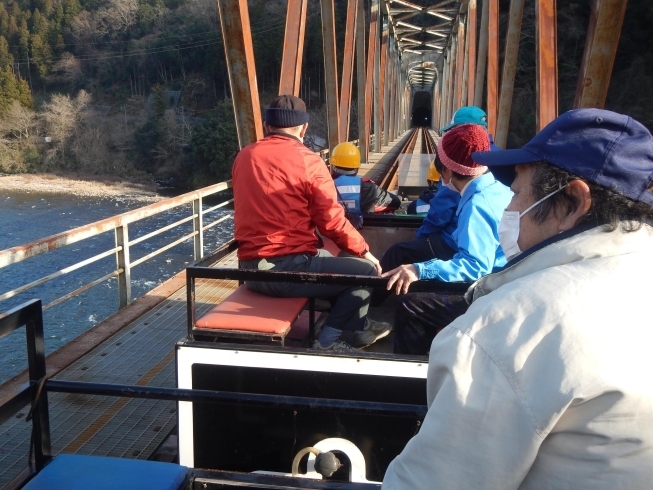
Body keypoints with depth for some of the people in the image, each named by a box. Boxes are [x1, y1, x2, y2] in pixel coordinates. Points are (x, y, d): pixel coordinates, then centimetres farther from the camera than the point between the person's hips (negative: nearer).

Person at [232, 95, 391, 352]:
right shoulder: (308, 162, -11)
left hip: (250, 268, 8)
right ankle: (327, 341, 10)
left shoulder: (243, 156, 8)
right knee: (366, 271, 5)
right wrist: (364, 251, 8)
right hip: (286, 269, -8)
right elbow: (333, 222, -9)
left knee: (328, 259, 31)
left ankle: (359, 328, 39)